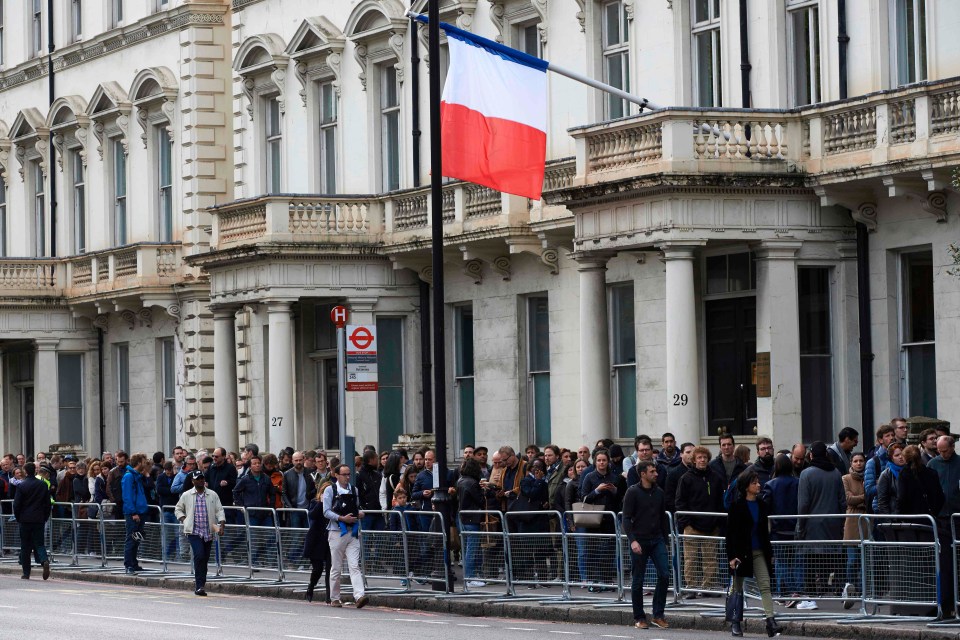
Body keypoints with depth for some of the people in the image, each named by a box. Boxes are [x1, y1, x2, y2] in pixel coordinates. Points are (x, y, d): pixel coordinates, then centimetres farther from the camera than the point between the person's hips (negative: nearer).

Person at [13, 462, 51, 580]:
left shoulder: (21, 486, -8)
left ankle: (26, 573, 6)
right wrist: (45, 518, 14)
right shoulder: (43, 486, 2)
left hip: (25, 520, -2)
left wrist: (18, 518, 7)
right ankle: (44, 561, -22)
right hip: (39, 520, 2)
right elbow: (48, 504, 6)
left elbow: (16, 505, -6)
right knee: (39, 543, 7)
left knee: (25, 548, 5)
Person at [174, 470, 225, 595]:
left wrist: (221, 525, -6)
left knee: (205, 559, 6)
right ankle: (199, 585, -16)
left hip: (208, 532, 3)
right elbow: (178, 509, 16)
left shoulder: (212, 495, 9)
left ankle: (199, 585, 19)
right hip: (194, 531, -3)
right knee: (199, 555, -19)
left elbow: (219, 510, 7)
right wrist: (184, 520, 0)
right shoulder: (186, 495, 6)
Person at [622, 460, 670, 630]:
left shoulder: (659, 492, 9)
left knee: (664, 575, -8)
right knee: (638, 581, 2)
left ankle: (658, 615, 0)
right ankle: (639, 618, 12)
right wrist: (632, 540, -19)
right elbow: (626, 519, -9)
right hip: (639, 542, -4)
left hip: (657, 540, 4)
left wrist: (665, 539, 13)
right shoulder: (633, 492, -6)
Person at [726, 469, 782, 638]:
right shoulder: (737, 505, -7)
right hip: (742, 552, -4)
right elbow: (730, 532, -9)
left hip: (759, 552, 4)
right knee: (738, 588, 6)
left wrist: (769, 553, 13)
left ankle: (771, 622, -16)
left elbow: (765, 530, 15)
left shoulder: (760, 505, 9)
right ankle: (735, 622, 17)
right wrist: (732, 556, -15)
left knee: (765, 585, -8)